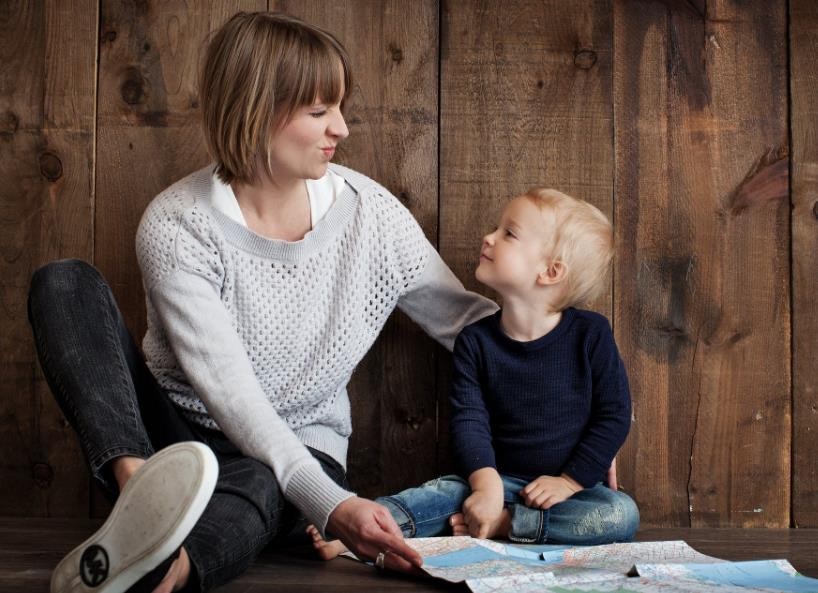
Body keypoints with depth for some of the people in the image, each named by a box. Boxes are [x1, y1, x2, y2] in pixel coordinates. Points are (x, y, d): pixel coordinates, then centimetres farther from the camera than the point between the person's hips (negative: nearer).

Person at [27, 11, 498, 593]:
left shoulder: (370, 212, -7)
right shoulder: (176, 225, -17)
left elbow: (465, 321, 3)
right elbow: (228, 390, -25)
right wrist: (330, 504, -38)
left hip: (297, 453, 1)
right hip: (168, 432, 0)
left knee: (257, 485, -38)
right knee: (65, 283, -22)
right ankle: (139, 486, -45)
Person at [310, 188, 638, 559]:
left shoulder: (590, 334, -8)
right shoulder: (476, 340, -2)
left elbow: (614, 416, -6)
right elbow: (469, 419, -10)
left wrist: (569, 481, -12)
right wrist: (487, 483, -26)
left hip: (573, 485, -1)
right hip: (501, 478, 2)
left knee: (622, 515, -29)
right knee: (450, 490, -26)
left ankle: (500, 524, -29)